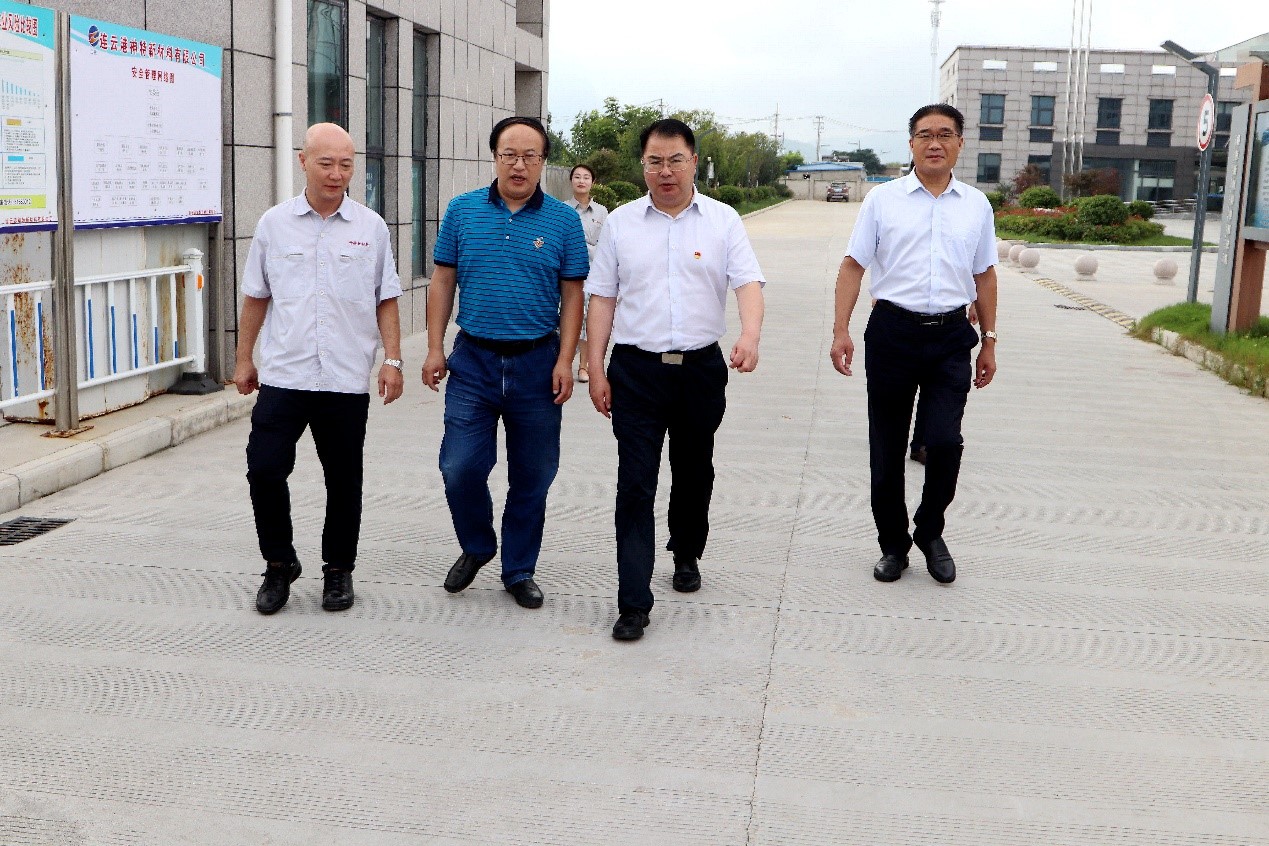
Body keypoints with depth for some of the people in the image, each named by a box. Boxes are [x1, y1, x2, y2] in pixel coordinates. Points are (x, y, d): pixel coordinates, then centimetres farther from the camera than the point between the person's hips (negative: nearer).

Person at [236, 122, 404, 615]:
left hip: (347, 380, 0)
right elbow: (256, 297, 12)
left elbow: (386, 301, 8)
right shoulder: (274, 223, 6)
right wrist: (244, 359, 12)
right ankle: (279, 564, 15)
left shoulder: (371, 227, 5)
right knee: (264, 469, -5)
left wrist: (392, 359, 0)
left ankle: (339, 570, 23)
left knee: (343, 481, 7)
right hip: (282, 375, 0)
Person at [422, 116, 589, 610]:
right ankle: (477, 548, 23)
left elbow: (572, 295, 1)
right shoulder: (463, 211, 3)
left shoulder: (563, 221, 0)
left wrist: (565, 361, -7)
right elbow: (443, 281, 6)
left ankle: (519, 571, 23)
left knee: (532, 477, 7)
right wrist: (434, 349, 0)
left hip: (537, 363, 0)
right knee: (460, 468, -4)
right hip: (474, 360, 1)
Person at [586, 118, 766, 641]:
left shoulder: (722, 221, 2)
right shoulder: (621, 223, 5)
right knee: (635, 484, -6)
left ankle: (687, 556, 40)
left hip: (701, 367, 1)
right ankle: (633, 604, -5)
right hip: (636, 368, -1)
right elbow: (602, 299, 7)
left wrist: (750, 335, -28)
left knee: (694, 474, 16)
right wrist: (596, 368, 2)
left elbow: (748, 283, -8)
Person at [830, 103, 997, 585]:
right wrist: (841, 329, -7)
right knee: (887, 451, 6)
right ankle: (893, 544, 23)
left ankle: (930, 532, 16)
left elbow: (984, 275, 16)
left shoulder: (976, 205, 10)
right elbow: (853, 265, 2)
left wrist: (988, 341, 14)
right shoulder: (883, 199, 3)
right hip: (892, 332, -1)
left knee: (945, 442, -10)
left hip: (951, 337, 1)